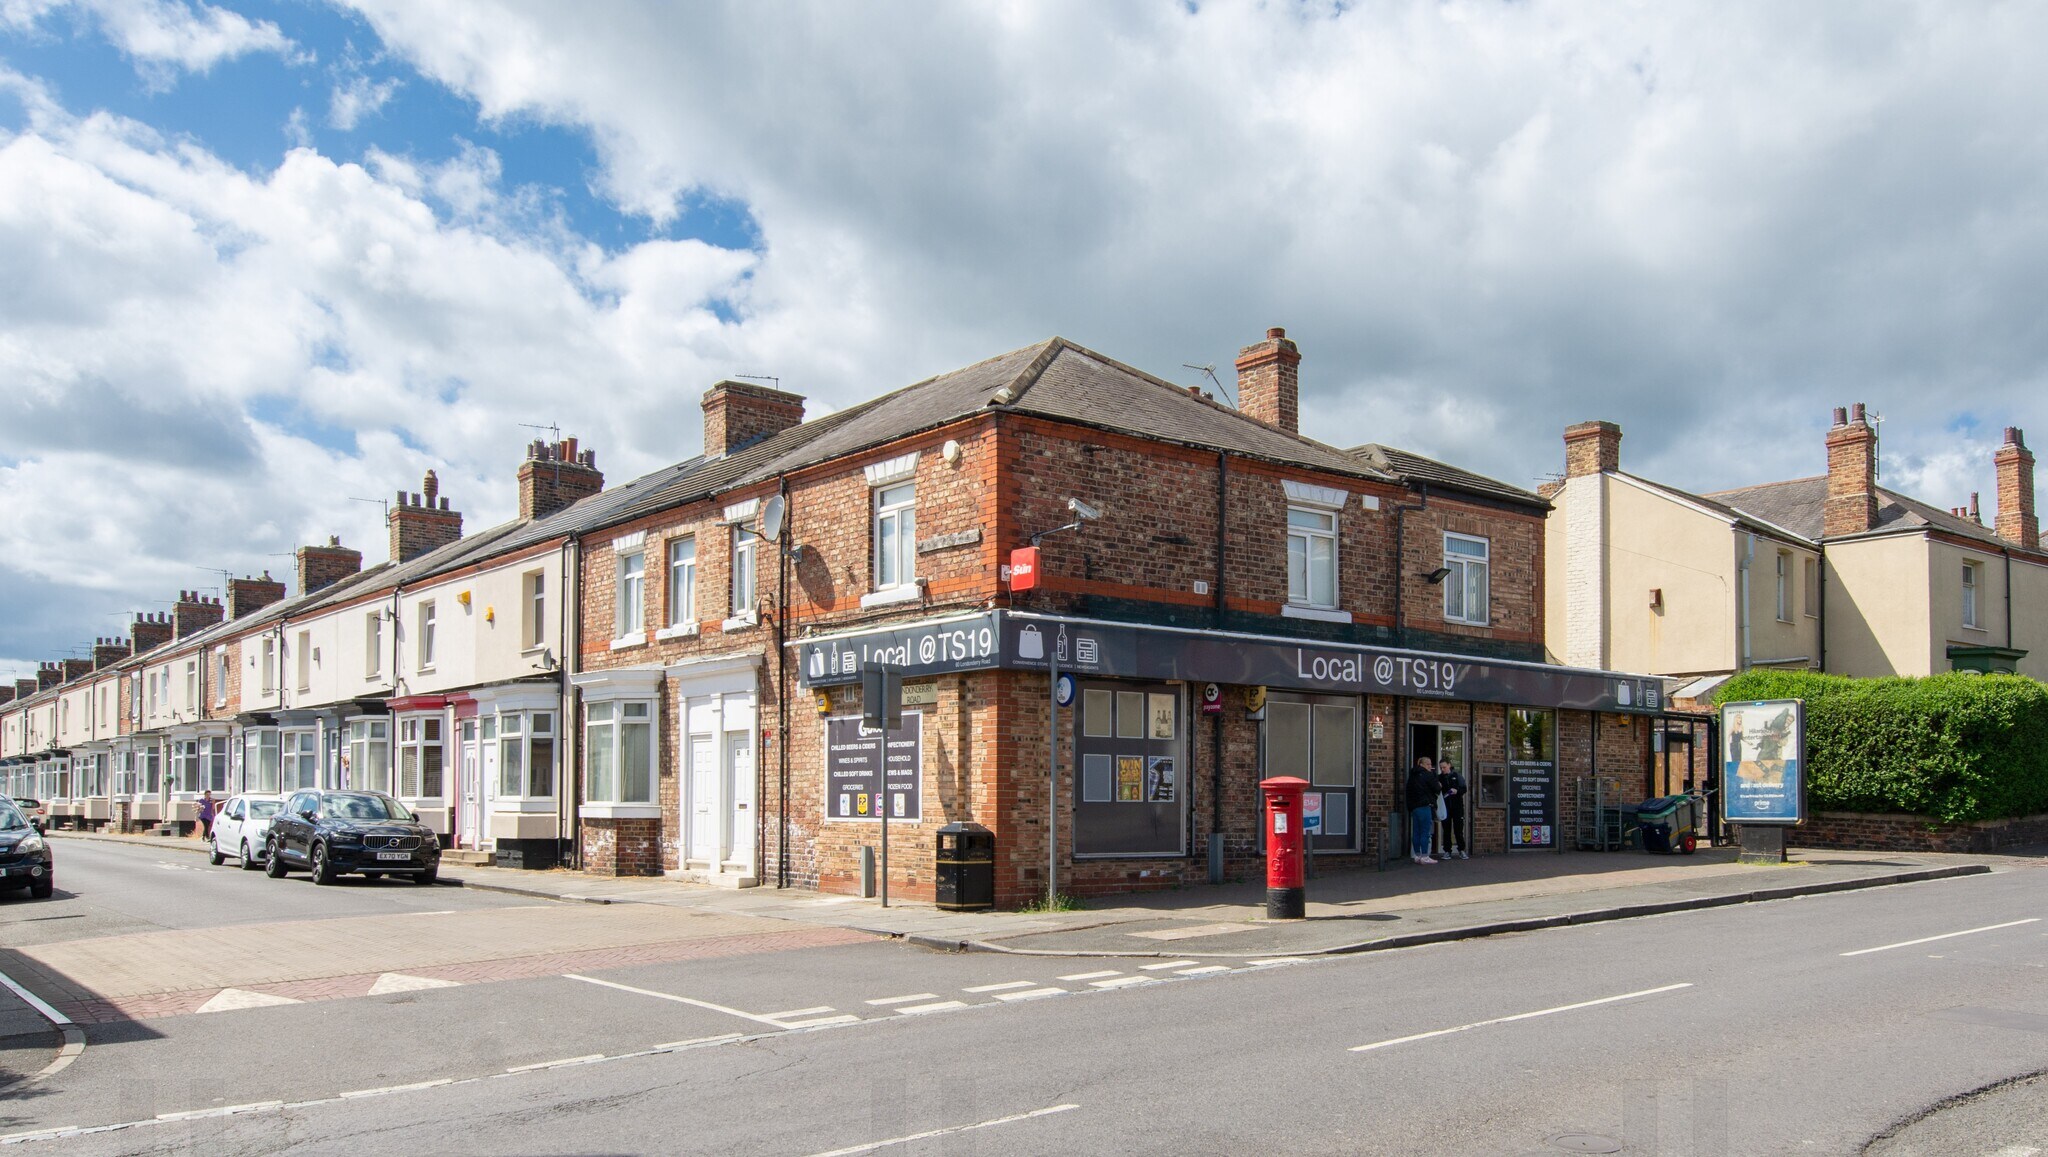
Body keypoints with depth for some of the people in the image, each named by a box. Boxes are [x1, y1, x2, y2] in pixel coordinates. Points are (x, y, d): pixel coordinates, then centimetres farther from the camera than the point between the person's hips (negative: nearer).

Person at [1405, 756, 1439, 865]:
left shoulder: (1413, 775, 15)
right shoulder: (1427, 775, -9)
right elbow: (1436, 788, -5)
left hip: (1413, 807, 8)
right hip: (1424, 806, -8)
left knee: (1416, 832, 10)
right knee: (1425, 832, -5)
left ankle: (1417, 855, 13)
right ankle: (1424, 857, -6)